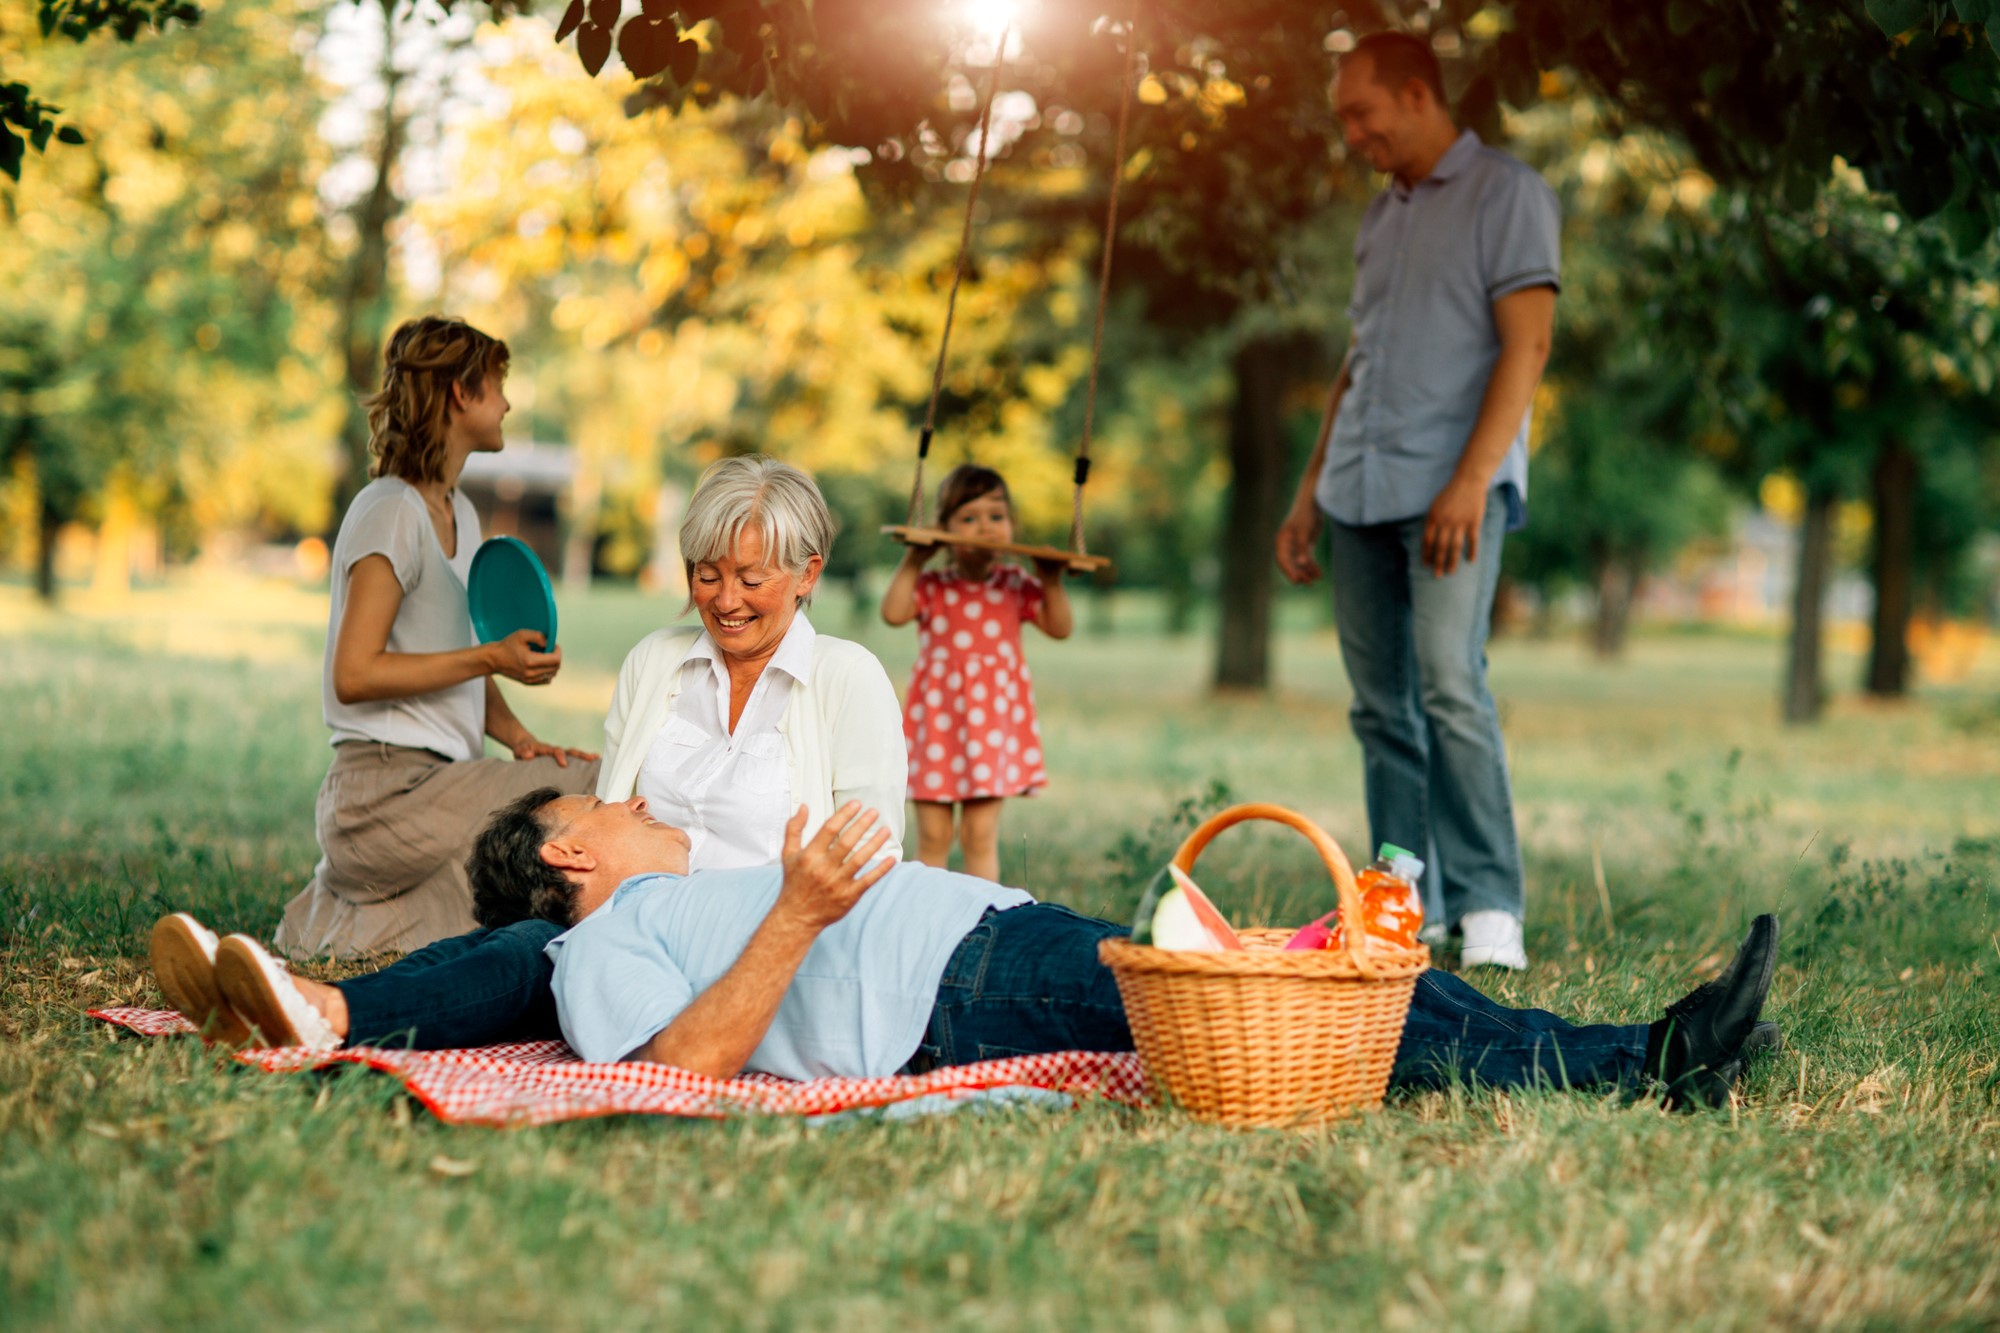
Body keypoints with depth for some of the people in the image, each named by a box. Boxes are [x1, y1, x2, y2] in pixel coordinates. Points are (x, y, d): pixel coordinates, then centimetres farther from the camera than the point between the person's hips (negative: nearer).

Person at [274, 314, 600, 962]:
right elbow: (354, 675, -16)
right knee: (599, 792, -19)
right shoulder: (391, 511, -10)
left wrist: (519, 738, 3)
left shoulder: (460, 512, 20)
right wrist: (489, 659, -19)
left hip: (440, 781, 9)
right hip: (389, 788, -9)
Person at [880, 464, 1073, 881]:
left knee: (980, 835, 0)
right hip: (937, 717, 0)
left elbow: (1060, 628, 2)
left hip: (993, 717, 0)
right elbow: (893, 613, -14)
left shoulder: (1016, 586, 6)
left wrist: (1051, 580, -10)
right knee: (932, 837, 2)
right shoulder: (931, 585, 2)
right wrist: (913, 560, -15)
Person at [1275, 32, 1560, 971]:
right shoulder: (1381, 216, 22)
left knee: (1450, 687, -18)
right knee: (1380, 706, 4)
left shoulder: (1506, 195, 0)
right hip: (1361, 495, 7)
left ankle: (1489, 909, -16)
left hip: (1450, 490, -7)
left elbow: (1526, 342, -10)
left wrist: (1471, 480, -20)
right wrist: (1309, 494, 19)